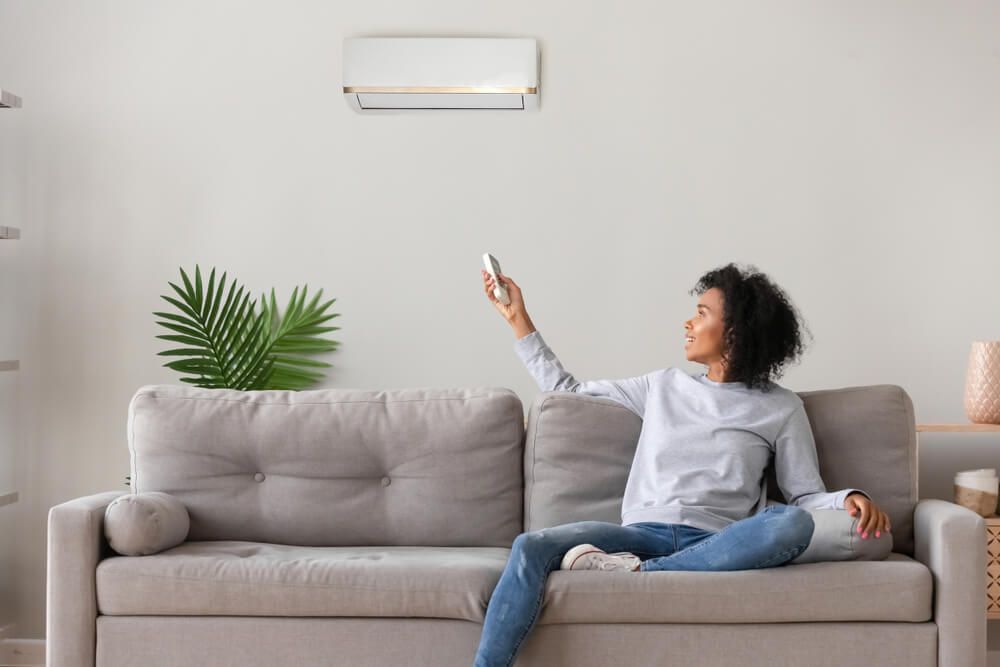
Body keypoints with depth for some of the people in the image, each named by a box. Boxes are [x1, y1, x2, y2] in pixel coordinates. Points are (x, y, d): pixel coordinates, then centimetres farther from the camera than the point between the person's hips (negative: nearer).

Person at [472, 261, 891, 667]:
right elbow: (567, 391, 28)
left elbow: (805, 497, 9)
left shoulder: (780, 408, 13)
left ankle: (638, 573, -33)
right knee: (531, 547, -26)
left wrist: (850, 498, -13)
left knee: (794, 525, -36)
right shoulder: (664, 385, 21)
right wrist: (518, 318, 27)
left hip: (717, 544, -2)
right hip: (643, 533, 2)